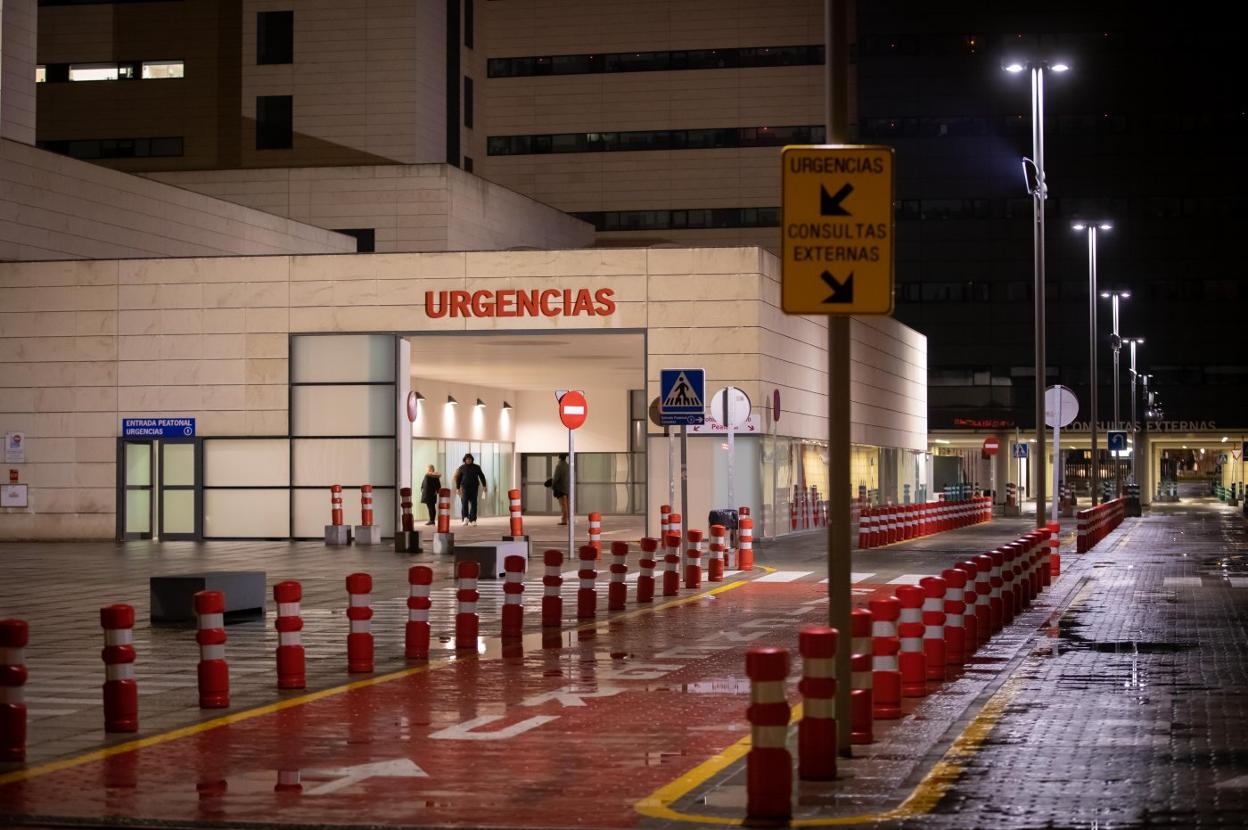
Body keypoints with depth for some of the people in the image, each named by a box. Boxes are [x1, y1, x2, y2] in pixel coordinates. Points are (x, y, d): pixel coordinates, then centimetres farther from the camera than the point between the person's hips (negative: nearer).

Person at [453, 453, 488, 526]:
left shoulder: (476, 467, 7)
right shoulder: (462, 468, 6)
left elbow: (482, 476, 8)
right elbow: (458, 478, 9)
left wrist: (484, 486, -1)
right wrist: (457, 488, 5)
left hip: (474, 487, 1)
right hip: (465, 487, -1)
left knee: (473, 503, -2)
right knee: (464, 502, -16)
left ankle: (472, 520, 1)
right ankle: (465, 518, -17)